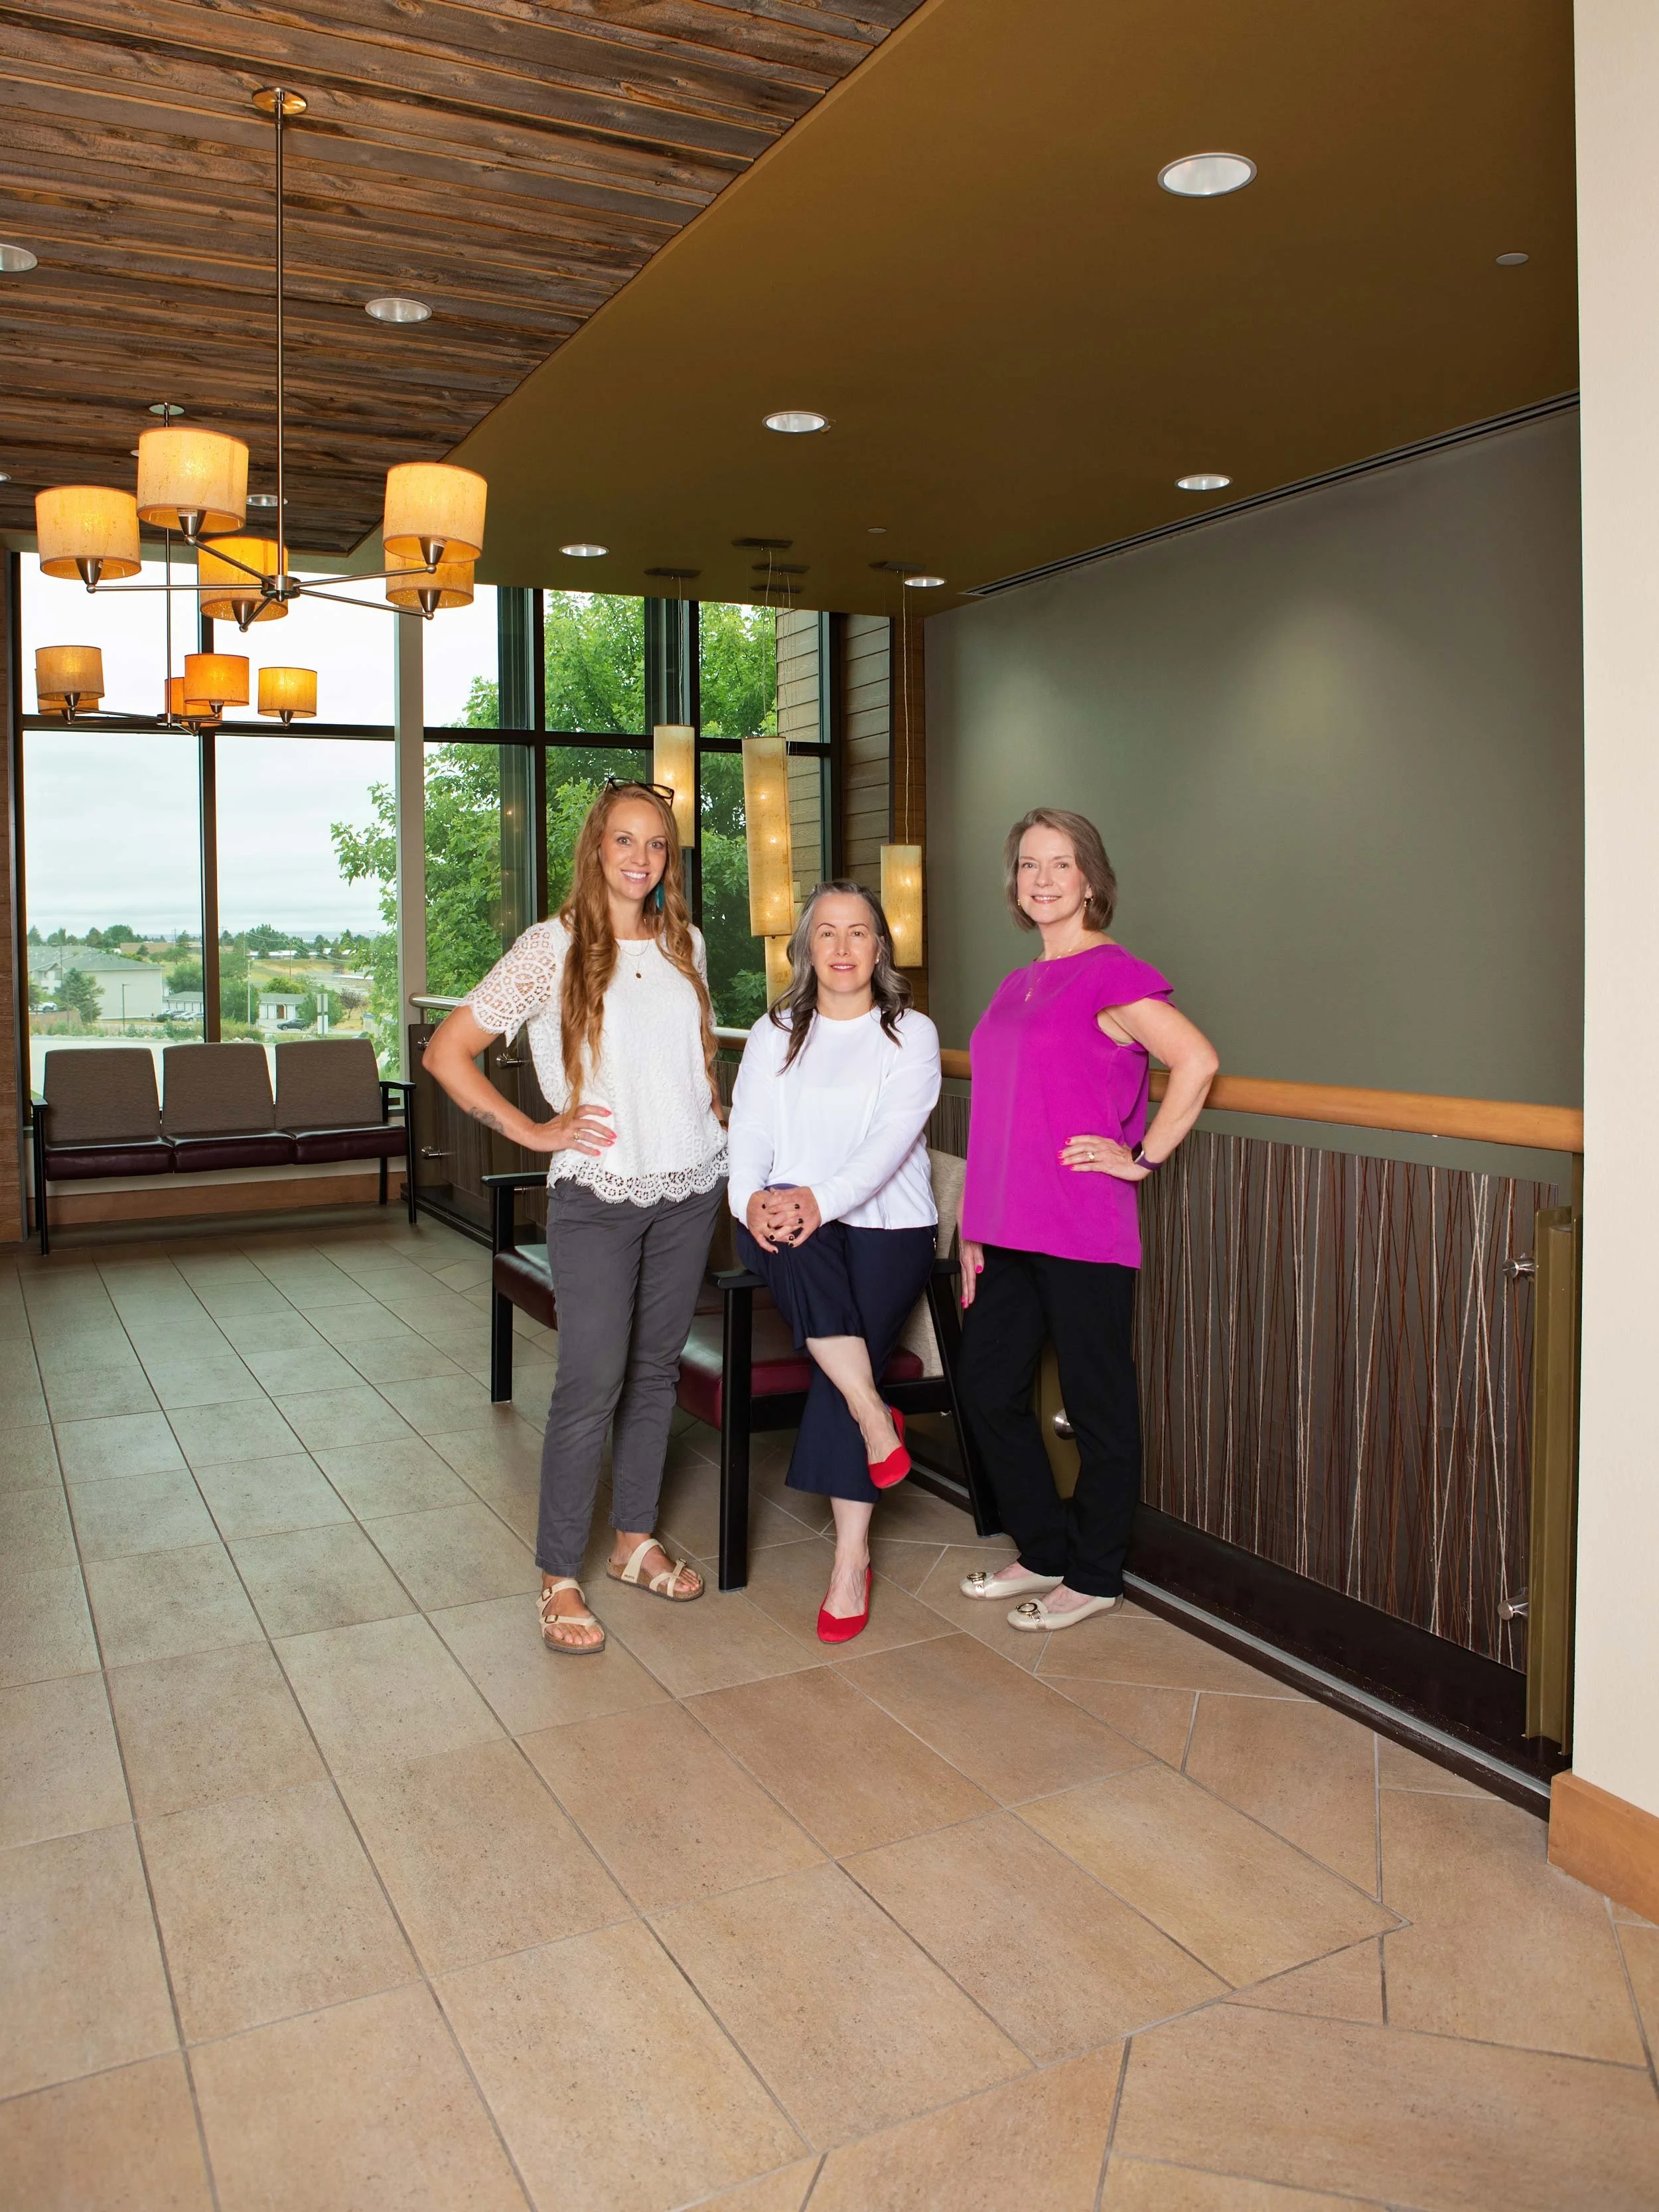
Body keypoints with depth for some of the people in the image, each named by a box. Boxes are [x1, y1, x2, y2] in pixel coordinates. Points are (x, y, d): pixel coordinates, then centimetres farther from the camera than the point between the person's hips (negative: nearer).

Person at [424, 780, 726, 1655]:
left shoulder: (684, 944, 7)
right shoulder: (553, 947, -8)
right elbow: (448, 1050, -8)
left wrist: (710, 1108, 8)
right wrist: (532, 1130, -11)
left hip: (688, 1187, 5)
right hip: (597, 1195, -5)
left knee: (656, 1369, 13)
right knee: (591, 1383, -6)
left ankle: (636, 1541, 28)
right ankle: (560, 1579, 7)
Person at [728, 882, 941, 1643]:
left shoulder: (911, 1033, 6)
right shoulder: (774, 1034, 16)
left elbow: (893, 1137, -9)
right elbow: (747, 1132, 4)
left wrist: (822, 1198, -27)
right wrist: (752, 1198, -19)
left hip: (887, 1224, -1)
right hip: (787, 1221, 2)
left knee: (847, 1356, -23)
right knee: (798, 1246, -36)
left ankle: (851, 1558, -15)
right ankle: (875, 1418, -30)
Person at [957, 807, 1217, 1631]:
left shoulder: (1113, 974, -8)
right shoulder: (1015, 986, 16)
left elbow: (1197, 1060, -19)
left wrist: (1142, 1158, -14)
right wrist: (975, 1225, 15)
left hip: (1084, 1235, -8)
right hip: (1008, 1232, 8)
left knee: (1097, 1407, 5)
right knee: (987, 1389, 13)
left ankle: (1094, 1577, 22)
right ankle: (1045, 1551, 30)